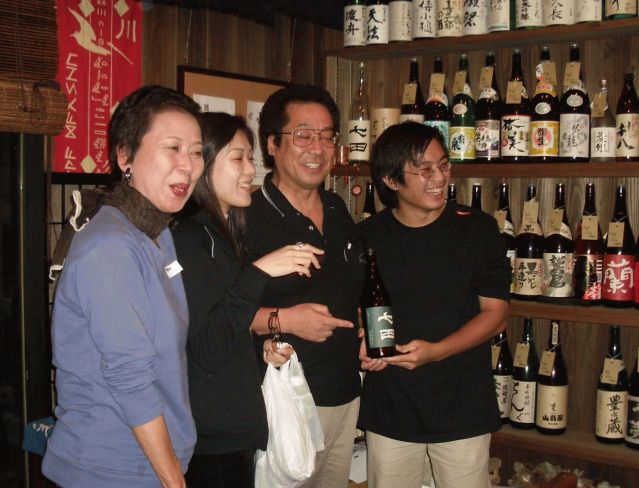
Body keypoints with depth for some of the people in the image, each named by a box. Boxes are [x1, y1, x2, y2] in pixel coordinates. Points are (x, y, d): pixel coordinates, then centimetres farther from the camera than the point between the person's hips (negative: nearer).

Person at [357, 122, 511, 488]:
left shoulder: (478, 229, -3)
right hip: (390, 412, 2)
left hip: (463, 412, -1)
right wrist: (362, 345, -9)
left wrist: (435, 351, -18)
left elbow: (495, 314, -4)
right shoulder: (367, 236, 1)